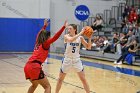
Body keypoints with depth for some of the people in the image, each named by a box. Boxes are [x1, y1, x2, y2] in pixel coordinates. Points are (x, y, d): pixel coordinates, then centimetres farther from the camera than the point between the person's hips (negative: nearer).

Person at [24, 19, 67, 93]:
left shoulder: (38, 43, 23)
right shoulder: (45, 44, 3)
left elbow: (40, 34, 43)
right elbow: (55, 37, -8)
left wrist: (44, 26, 56)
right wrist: (63, 27, -10)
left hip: (27, 66, 8)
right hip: (35, 67, -8)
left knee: (34, 84, 31)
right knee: (47, 87, -4)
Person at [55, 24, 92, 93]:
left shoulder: (80, 38, -4)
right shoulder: (66, 36, -11)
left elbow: (88, 47, -4)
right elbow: (71, 40, -35)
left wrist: (89, 38, -17)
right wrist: (80, 33, -35)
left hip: (76, 60, 1)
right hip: (67, 60, -1)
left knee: (83, 79, 3)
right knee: (60, 79, 9)